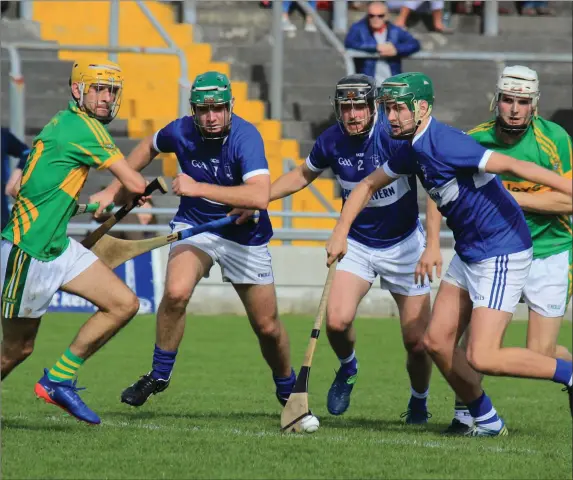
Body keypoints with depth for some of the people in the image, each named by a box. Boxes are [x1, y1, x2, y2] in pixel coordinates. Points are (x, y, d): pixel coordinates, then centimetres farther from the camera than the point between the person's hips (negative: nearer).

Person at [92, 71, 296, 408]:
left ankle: (288, 391, 35)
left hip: (245, 237, -2)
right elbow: (149, 147, 11)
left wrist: (198, 187, -41)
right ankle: (159, 375, -8)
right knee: (177, 292, -28)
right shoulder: (181, 132, -15)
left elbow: (260, 196, -43)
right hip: (194, 225, 2)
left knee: (267, 327, 6)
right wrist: (112, 191, 10)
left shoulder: (246, 137, -28)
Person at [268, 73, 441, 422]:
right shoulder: (331, 141, -10)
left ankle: (419, 402, 26)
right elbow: (303, 175, 13)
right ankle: (348, 368, 13)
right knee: (337, 321, -22)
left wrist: (433, 245, -37)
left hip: (404, 244, -2)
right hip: (356, 245, 2)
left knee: (418, 342, -5)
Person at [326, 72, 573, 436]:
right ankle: (486, 421, 21)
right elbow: (370, 185, 22)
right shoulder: (409, 149, 6)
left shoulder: (444, 144, -23)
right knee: (437, 341, 8)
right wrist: (341, 231, 12)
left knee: (482, 358, -15)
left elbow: (513, 166, -30)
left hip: (502, 253, -9)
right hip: (469, 253, 9)